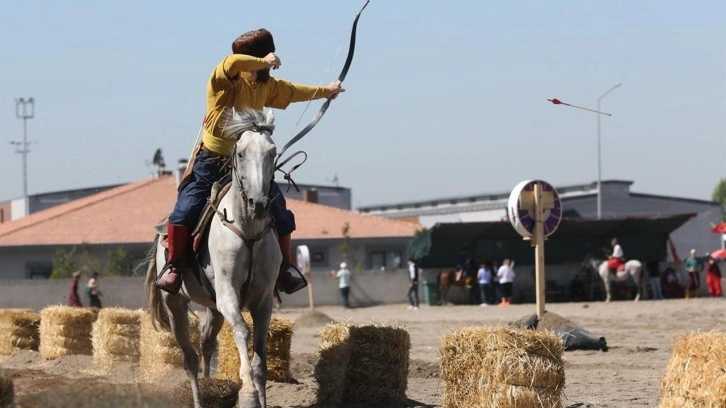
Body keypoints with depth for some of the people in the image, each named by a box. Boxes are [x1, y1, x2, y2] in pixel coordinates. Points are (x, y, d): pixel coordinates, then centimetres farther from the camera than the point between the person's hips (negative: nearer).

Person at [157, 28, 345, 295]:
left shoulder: (266, 86, 6)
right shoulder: (224, 79, -15)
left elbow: (293, 92, 25)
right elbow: (232, 63, -40)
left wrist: (325, 91, 37)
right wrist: (263, 62, -29)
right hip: (212, 162, -5)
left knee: (280, 214, -2)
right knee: (185, 210, -18)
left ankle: (284, 266, 18)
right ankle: (174, 266, -1)